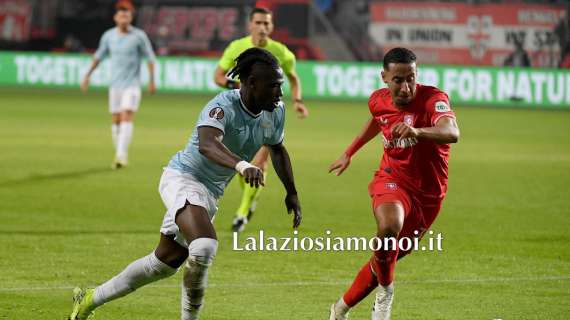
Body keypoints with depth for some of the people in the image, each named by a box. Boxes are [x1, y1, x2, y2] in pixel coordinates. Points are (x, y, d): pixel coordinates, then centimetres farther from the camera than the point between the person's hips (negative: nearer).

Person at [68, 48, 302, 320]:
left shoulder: (276, 113, 1)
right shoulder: (223, 106, -25)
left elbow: (278, 149, 23)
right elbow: (207, 144, -45)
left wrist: (291, 193, 21)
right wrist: (241, 165, -62)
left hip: (210, 195, 9)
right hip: (183, 178, -9)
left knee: (165, 262, 15)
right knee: (204, 247, -35)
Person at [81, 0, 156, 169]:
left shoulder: (139, 36, -8)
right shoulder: (108, 35, 3)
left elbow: (150, 57, -2)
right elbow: (99, 55, 15)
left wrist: (151, 80, -5)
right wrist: (87, 75, 12)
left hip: (132, 85, -4)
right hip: (115, 85, 4)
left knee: (126, 118, -17)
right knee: (116, 121, 7)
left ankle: (121, 155, -22)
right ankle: (121, 156, 20)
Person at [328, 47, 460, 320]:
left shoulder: (433, 99, -21)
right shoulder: (379, 101, -4)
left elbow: (451, 133, -43)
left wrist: (416, 131, -61)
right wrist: (349, 153, 30)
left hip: (428, 192, -1)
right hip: (392, 180, 1)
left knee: (386, 259, 11)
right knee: (389, 225, -35)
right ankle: (385, 292, -11)